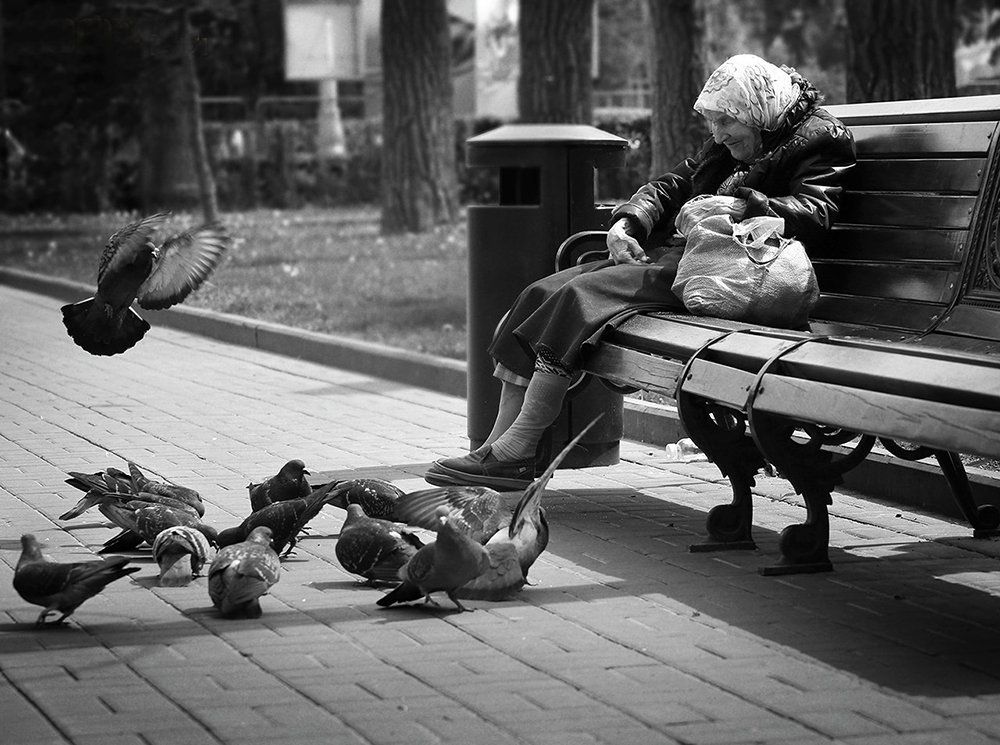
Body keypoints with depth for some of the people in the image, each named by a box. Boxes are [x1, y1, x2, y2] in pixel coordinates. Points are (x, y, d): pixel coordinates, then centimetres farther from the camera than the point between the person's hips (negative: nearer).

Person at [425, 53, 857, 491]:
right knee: (541, 294, -5)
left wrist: (745, 207, -29)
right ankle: (498, 446, -10)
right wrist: (628, 221, 4)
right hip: (669, 253, 10)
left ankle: (515, 454, -26)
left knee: (582, 293, -25)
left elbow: (813, 212, -15)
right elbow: (673, 185, 24)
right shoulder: (726, 146, 25)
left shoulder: (818, 141, -1)